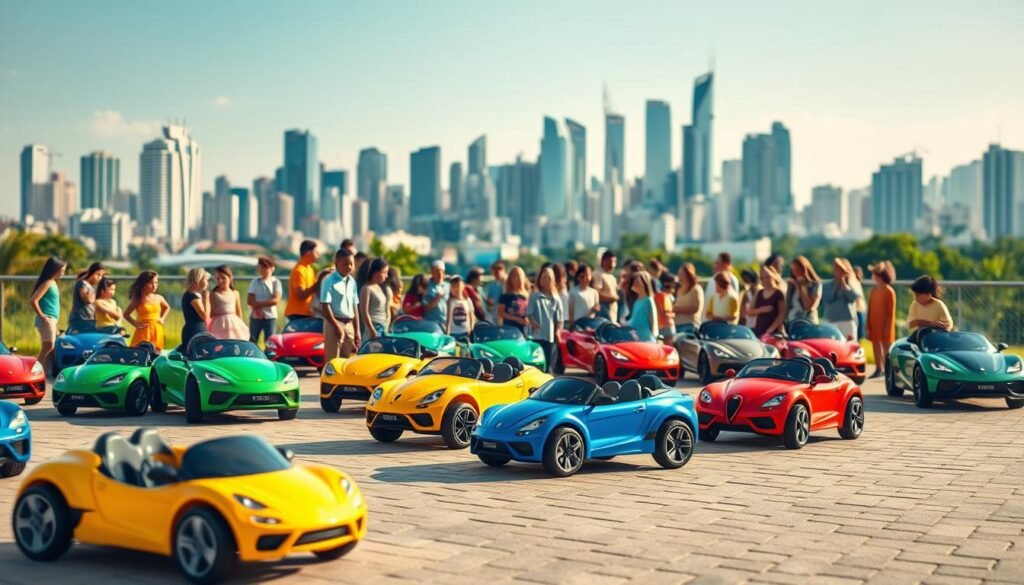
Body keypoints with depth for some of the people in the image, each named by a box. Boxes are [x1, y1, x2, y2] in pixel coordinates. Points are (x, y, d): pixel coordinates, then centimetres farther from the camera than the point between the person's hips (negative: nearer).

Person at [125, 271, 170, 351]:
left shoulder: (159, 298, 7)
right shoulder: (138, 299, -3)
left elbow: (167, 308, 28)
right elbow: (126, 314, 1)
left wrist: (162, 319, 14)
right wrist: (136, 324, -8)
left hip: (157, 331, 4)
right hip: (144, 331, -4)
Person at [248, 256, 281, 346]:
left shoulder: (275, 282, 0)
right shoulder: (255, 282, 5)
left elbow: (275, 300, -11)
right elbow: (249, 300, 0)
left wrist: (258, 303, -12)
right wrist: (257, 308, -17)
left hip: (270, 317, -1)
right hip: (255, 317, 1)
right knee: (252, 341, 1)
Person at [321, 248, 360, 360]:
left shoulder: (352, 281, 12)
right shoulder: (329, 281, -8)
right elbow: (325, 306, -12)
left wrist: (357, 330, 10)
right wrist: (337, 326, -15)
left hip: (349, 325, 7)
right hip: (334, 323, -6)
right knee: (332, 361, -7)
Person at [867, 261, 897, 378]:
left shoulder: (889, 291, -10)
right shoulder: (873, 290, 7)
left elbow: (891, 311, -10)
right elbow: (870, 308, 9)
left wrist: (888, 326, -12)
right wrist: (868, 326, 7)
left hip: (885, 325, -6)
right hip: (874, 324, 6)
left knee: (886, 347, 1)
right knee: (876, 346, 8)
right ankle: (879, 369, 15)